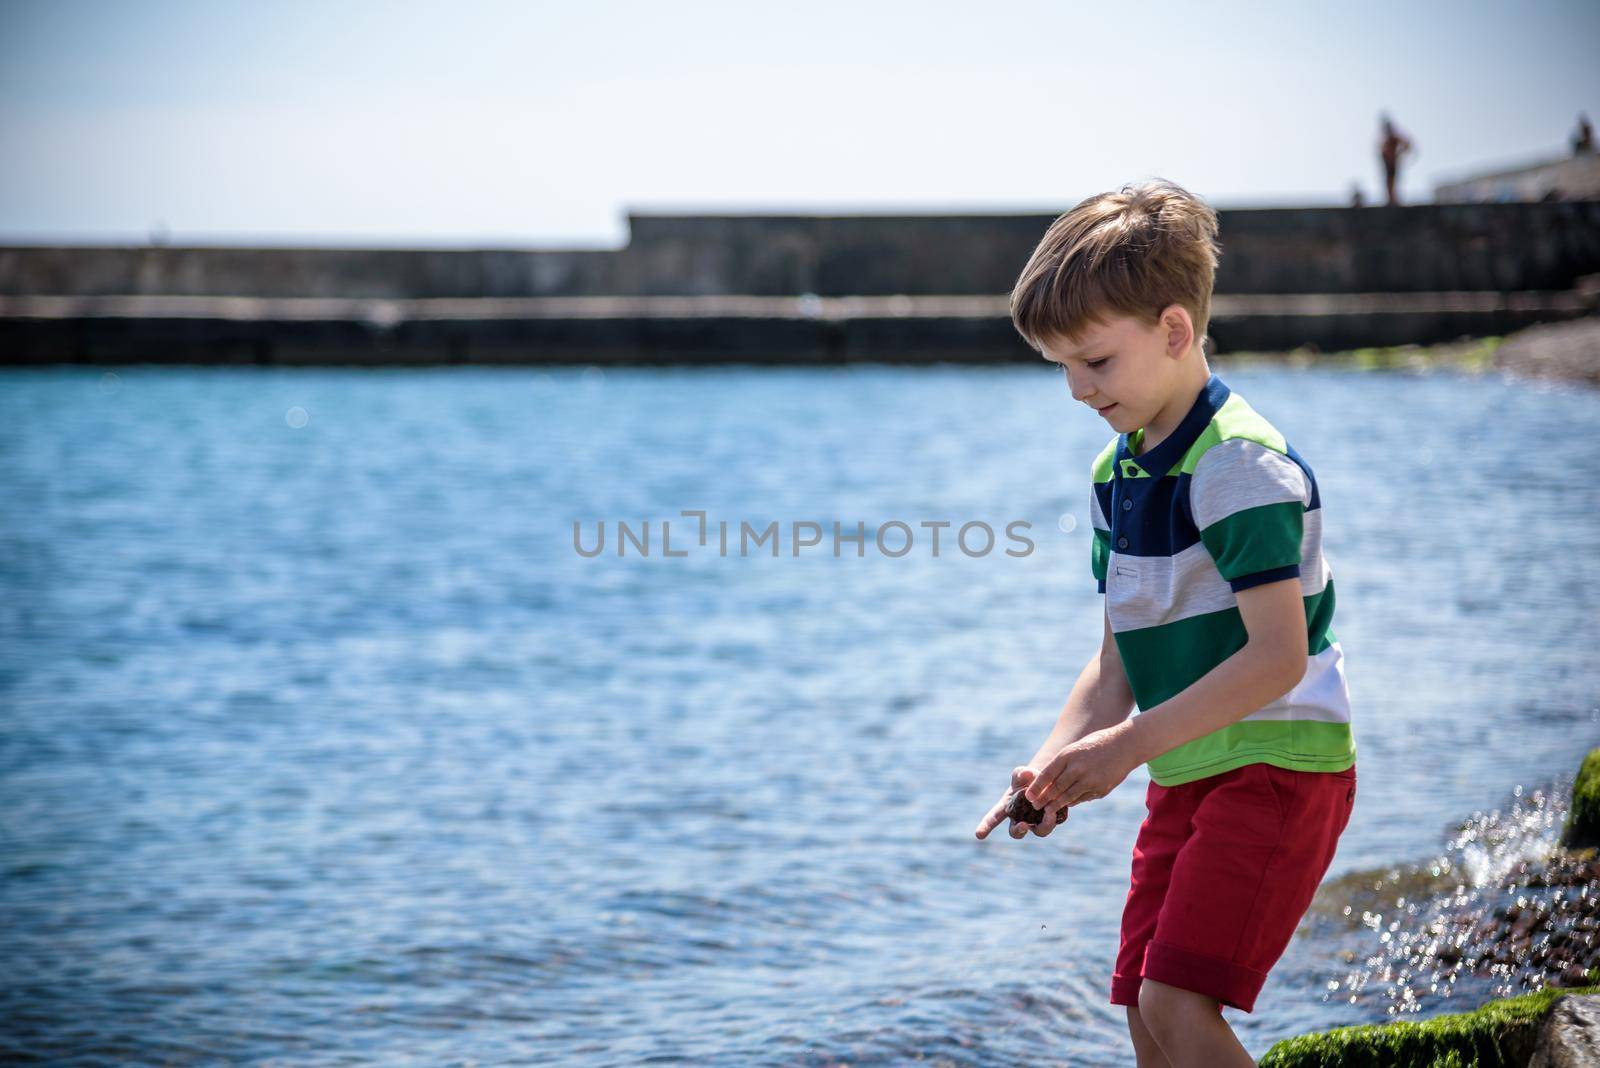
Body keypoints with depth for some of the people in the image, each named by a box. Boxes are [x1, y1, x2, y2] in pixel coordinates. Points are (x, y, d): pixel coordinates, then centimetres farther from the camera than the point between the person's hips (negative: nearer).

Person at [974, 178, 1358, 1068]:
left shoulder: (1240, 462, -17)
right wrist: (1054, 768, -3)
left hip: (1278, 766, -9)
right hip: (1186, 775, 9)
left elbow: (1278, 655, -23)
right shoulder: (1115, 475, 10)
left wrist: (1130, 745, -24)